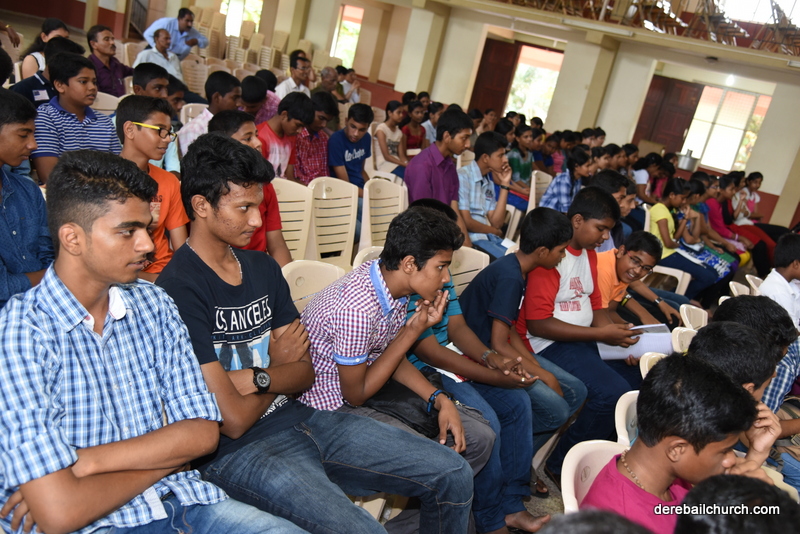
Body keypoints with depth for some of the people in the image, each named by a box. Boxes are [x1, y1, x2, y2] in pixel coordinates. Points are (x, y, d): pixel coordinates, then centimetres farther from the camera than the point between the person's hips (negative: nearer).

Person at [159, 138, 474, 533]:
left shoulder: (262, 268, 10)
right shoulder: (179, 289, -16)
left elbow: (305, 373, 7)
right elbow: (233, 420, -18)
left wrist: (256, 377, -14)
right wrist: (278, 365, 1)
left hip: (299, 418, 7)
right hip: (237, 452, -7)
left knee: (452, 475, 1)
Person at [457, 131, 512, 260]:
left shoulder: (489, 182, 17)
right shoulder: (463, 177, -9)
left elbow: (496, 223, 9)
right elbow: (466, 222, -13)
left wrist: (504, 184, 7)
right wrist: (495, 231, 5)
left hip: (490, 238, 8)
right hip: (471, 239, -8)